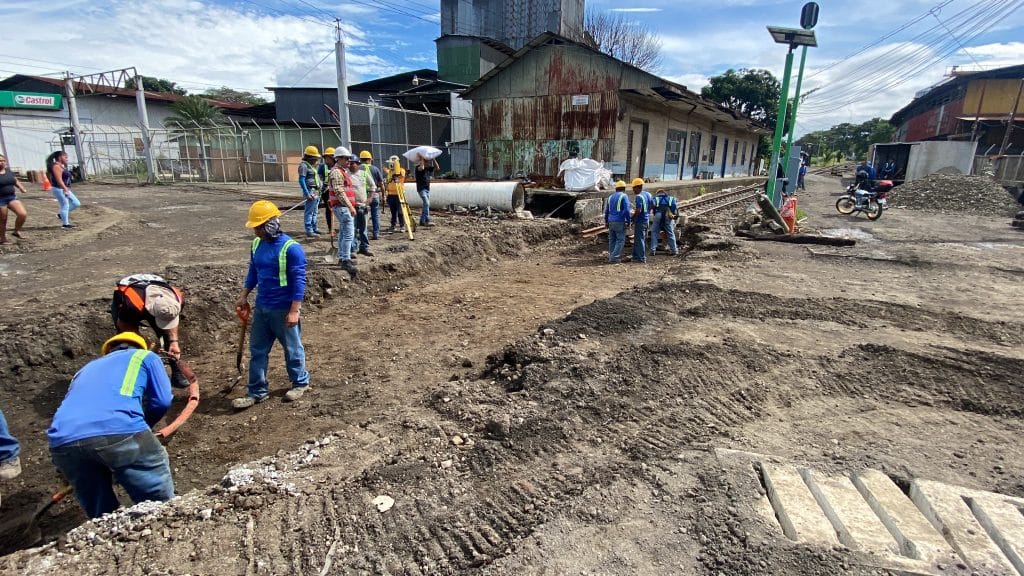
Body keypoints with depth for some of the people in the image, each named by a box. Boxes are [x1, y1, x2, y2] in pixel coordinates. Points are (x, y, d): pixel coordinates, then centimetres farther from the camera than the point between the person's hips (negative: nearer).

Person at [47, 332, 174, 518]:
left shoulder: (86, 369, 39)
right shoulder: (145, 356, 26)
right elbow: (161, 401, 15)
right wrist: (140, 427, 32)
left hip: (64, 441, 5)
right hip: (118, 431, -5)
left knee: (102, 514, 22)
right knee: (160, 507, 10)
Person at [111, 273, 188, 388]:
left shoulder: (177, 298, -35)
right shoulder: (132, 304, -47)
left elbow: (172, 319, -13)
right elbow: (122, 323, -24)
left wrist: (174, 342, -26)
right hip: (122, 301, -2)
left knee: (169, 336, -9)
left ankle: (177, 372, 2)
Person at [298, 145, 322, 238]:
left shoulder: (311, 165, 19)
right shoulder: (304, 165, -10)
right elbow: (301, 180, -17)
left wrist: (318, 192, 18)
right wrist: (307, 194, -22)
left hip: (316, 192, 10)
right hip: (311, 192, -10)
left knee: (314, 212, 17)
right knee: (309, 212, -7)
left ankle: (314, 228, 26)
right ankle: (309, 231, -6)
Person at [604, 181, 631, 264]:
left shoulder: (610, 197, 14)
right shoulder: (624, 196, -5)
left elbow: (606, 211, 18)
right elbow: (626, 210, -14)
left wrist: (606, 221, 27)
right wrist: (628, 221, -7)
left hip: (611, 222, 6)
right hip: (620, 222, -6)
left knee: (612, 240, 13)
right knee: (620, 240, -3)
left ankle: (611, 256, 17)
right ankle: (614, 258, -9)